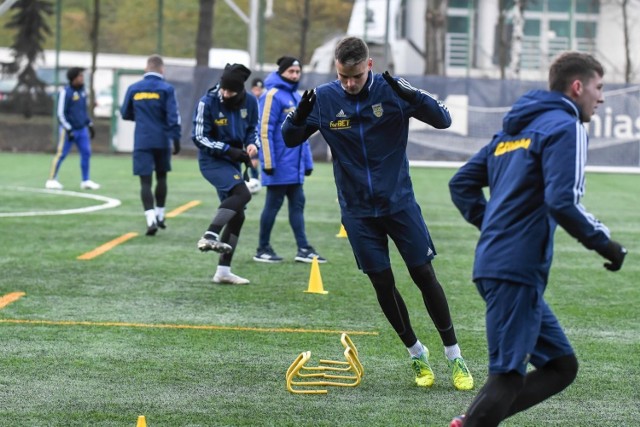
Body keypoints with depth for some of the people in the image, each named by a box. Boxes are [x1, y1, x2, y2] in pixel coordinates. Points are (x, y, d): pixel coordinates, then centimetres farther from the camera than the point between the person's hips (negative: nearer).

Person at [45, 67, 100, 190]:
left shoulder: (82, 91, 10)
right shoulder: (65, 92, -13)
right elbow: (61, 113, -14)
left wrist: (90, 125, 17)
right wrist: (68, 129, -17)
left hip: (82, 129, 7)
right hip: (68, 130, -7)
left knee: (86, 153, 3)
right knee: (61, 154, -3)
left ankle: (86, 181, 11)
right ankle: (52, 180, 5)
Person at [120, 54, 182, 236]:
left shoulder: (134, 88, 3)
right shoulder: (166, 89, -4)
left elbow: (125, 114, 12)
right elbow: (173, 116, -11)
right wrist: (176, 138, -7)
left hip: (141, 142, 0)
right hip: (162, 141, 0)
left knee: (145, 181, -3)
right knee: (161, 177, 18)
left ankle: (151, 219, -17)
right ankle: (159, 215, 27)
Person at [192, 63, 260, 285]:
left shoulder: (250, 102, -4)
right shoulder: (208, 102, -17)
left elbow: (253, 129, 12)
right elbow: (199, 137, -14)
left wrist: (253, 144, -10)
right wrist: (228, 150, -22)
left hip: (232, 162, 7)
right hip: (212, 160, -6)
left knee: (236, 216, 8)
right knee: (242, 193, -30)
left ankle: (223, 271, 15)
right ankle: (210, 236, -31)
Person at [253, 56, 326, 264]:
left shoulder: (297, 97, 14)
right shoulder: (274, 95, -11)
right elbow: (265, 131, -16)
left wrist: (307, 161, 16)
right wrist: (268, 162, -19)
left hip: (295, 166, 8)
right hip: (279, 166, -8)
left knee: (297, 204, 7)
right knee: (273, 205, 0)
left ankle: (303, 249, 9)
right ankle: (263, 249, 9)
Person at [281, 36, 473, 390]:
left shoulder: (392, 91, -12)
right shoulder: (324, 99, -7)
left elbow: (443, 120, -15)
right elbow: (290, 139, 0)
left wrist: (413, 97, -34)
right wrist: (298, 116, -23)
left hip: (399, 202, -1)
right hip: (357, 211, 1)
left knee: (424, 276, -1)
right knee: (383, 284, 4)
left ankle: (454, 357, 11)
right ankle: (416, 354, 23)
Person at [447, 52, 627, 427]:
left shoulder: (515, 128, 20)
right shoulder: (565, 127, -7)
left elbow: (462, 184, 23)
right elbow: (562, 201, -20)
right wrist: (603, 242, -9)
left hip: (493, 263, 9)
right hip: (518, 270, -9)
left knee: (561, 365, 12)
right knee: (509, 376, -7)